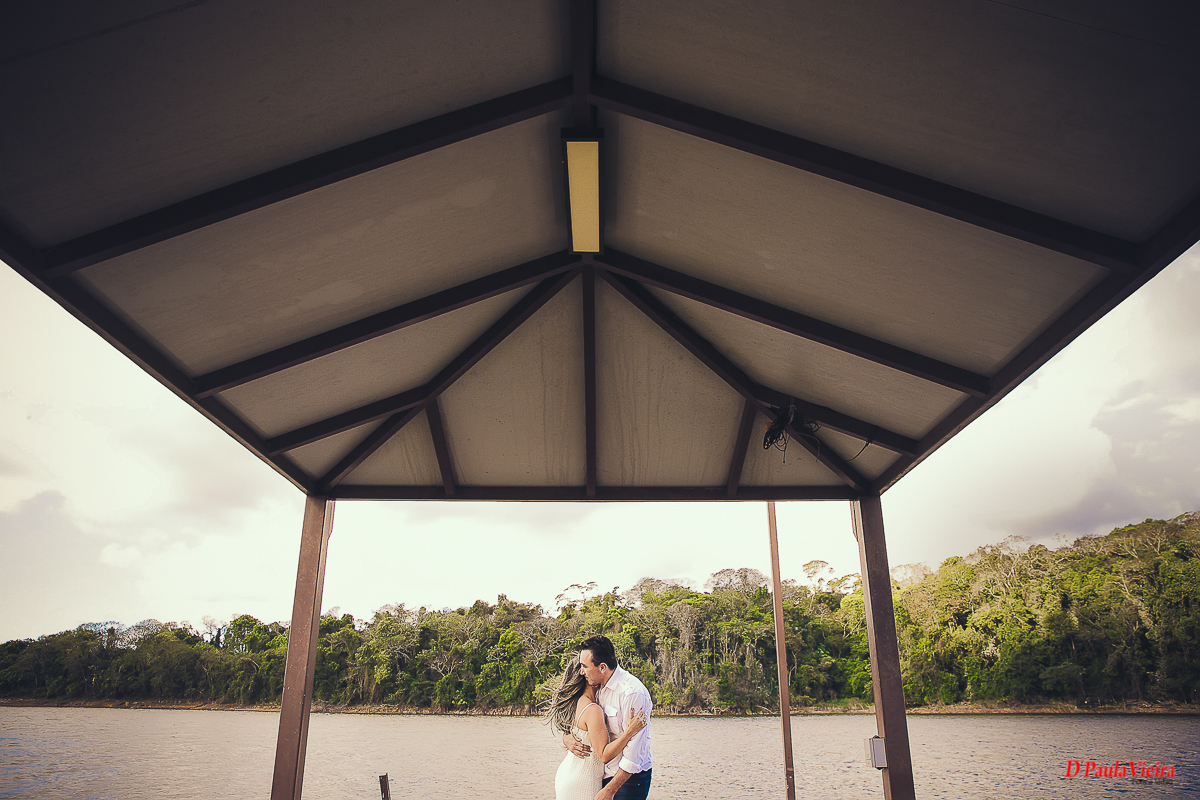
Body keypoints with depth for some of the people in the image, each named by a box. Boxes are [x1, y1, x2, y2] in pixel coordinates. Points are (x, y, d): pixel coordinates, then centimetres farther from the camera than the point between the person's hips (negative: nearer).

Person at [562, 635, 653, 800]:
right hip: (606, 773, 7)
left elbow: (634, 753, -22)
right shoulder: (598, 688, 2)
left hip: (630, 776, -7)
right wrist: (566, 738, -6)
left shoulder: (632, 693, -23)